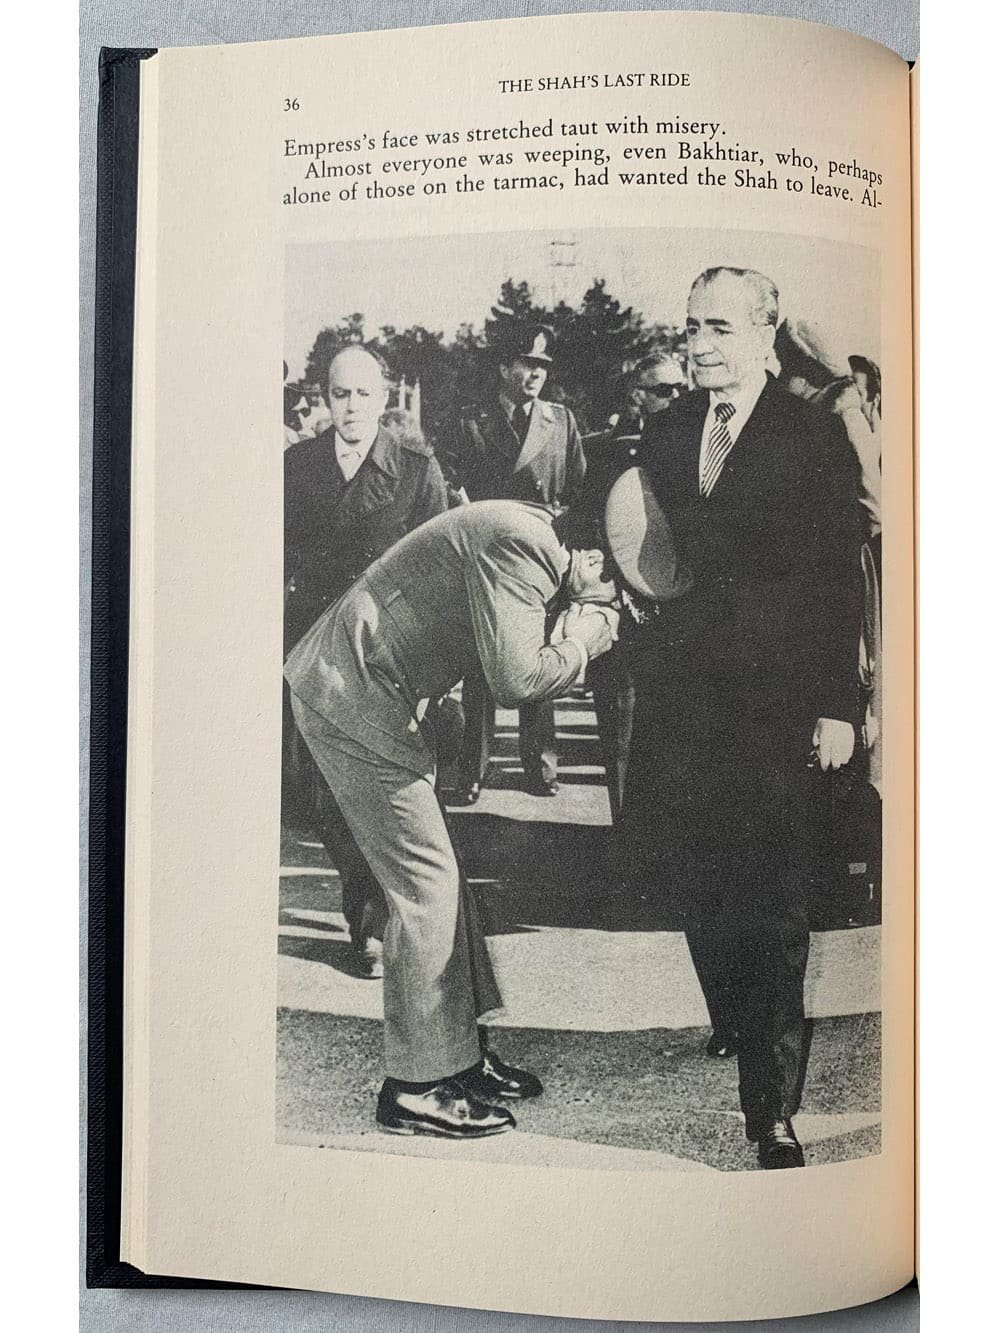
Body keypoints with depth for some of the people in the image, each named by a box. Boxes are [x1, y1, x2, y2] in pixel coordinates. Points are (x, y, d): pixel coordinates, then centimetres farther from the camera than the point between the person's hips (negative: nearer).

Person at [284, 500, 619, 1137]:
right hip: (353, 699, -10)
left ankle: (460, 1052, 25)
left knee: (440, 875, 13)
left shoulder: (537, 537, 10)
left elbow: (515, 661, 11)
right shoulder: (520, 542, -22)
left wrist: (578, 628, -4)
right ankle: (418, 1086, 8)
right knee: (426, 884, -6)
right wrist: (585, 639, -12)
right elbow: (516, 678, -27)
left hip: (382, 695, 10)